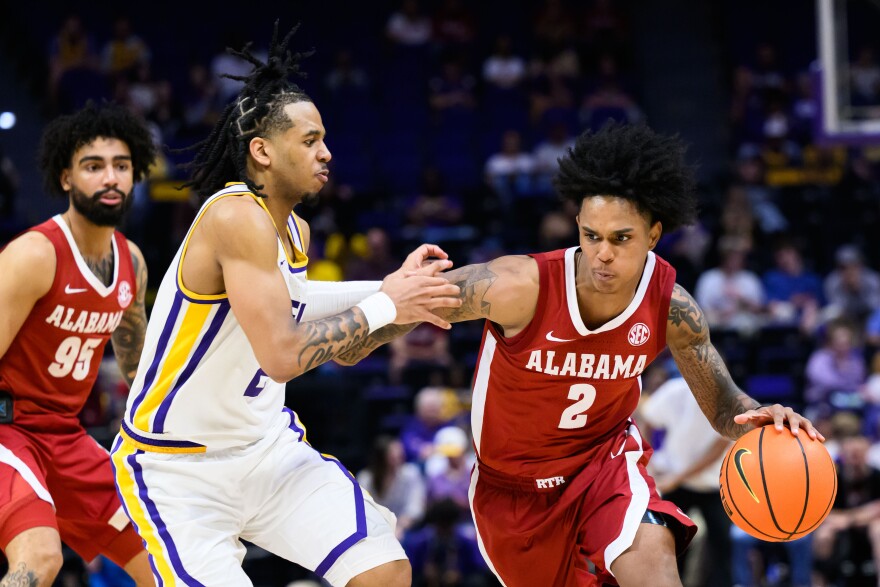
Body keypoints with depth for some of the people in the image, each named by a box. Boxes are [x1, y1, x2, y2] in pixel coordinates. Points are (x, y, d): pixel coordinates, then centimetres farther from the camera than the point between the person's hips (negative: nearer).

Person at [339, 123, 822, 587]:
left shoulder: (672, 308, -20)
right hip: (514, 483, 0)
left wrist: (760, 418, -29)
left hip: (605, 455, 0)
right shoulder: (521, 287, -31)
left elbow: (724, 405, -8)